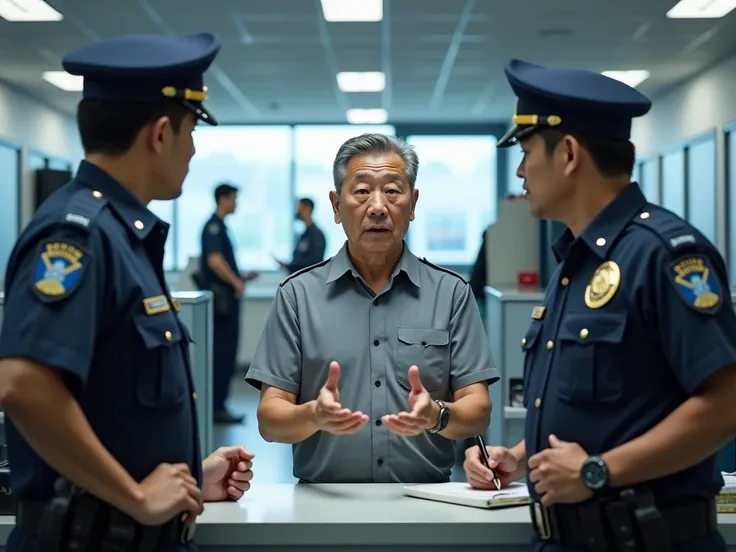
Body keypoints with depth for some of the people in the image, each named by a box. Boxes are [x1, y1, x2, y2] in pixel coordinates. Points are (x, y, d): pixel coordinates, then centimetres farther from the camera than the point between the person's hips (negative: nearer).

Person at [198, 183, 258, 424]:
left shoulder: (220, 226, 18)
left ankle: (218, 406, 15)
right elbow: (214, 261, -24)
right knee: (222, 352, -7)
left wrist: (242, 276, 18)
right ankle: (217, 407, -4)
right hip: (220, 295, -10)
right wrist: (237, 282, -21)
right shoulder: (213, 226, -12)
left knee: (225, 352, 11)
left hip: (226, 296, 10)